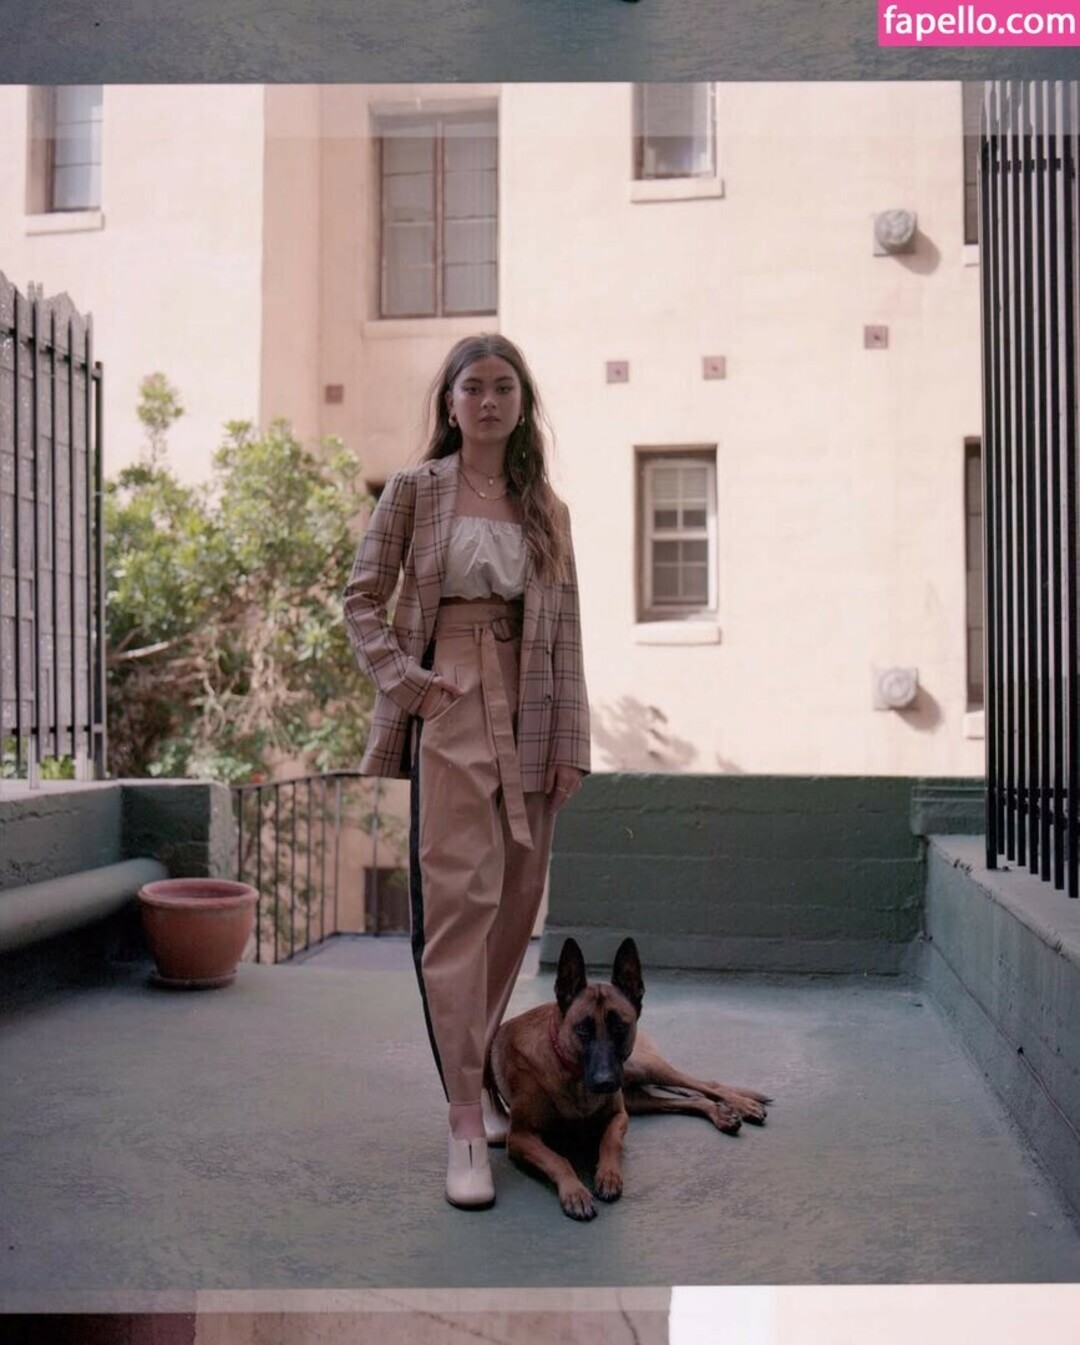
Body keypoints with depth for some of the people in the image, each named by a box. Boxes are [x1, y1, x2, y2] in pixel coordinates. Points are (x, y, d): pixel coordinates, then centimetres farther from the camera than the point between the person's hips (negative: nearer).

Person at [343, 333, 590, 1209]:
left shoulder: (547, 508, 12)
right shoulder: (414, 491, 3)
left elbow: (566, 629, 9)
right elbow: (363, 600, 4)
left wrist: (571, 741, 2)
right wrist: (407, 682, -10)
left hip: (530, 720, 4)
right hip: (448, 714, -4)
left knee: (518, 901, 8)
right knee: (460, 898, -10)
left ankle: (472, 1064, 27)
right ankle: (466, 1119, -6)